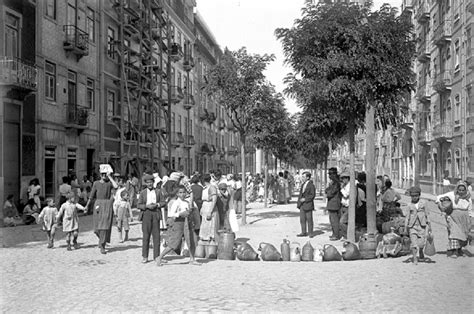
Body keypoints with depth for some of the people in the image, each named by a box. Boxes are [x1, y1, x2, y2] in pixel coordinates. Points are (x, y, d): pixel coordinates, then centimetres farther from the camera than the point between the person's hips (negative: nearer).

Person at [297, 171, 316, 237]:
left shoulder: (311, 185, -11)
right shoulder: (303, 185, 13)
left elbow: (313, 195, -12)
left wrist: (305, 199, -18)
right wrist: (298, 203, 11)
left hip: (308, 204, -7)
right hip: (302, 205, 7)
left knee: (309, 219, 2)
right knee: (302, 219, 8)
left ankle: (310, 233, 10)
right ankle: (304, 232, 15)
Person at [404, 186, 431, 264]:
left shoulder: (423, 204, 5)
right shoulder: (410, 205, 5)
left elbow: (426, 215, 10)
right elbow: (407, 217, 8)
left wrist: (429, 225, 10)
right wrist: (406, 228, 6)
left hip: (422, 226, 0)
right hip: (413, 226, 0)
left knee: (421, 243, -3)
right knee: (414, 242, -7)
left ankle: (421, 252, 28)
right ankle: (415, 258, 1)